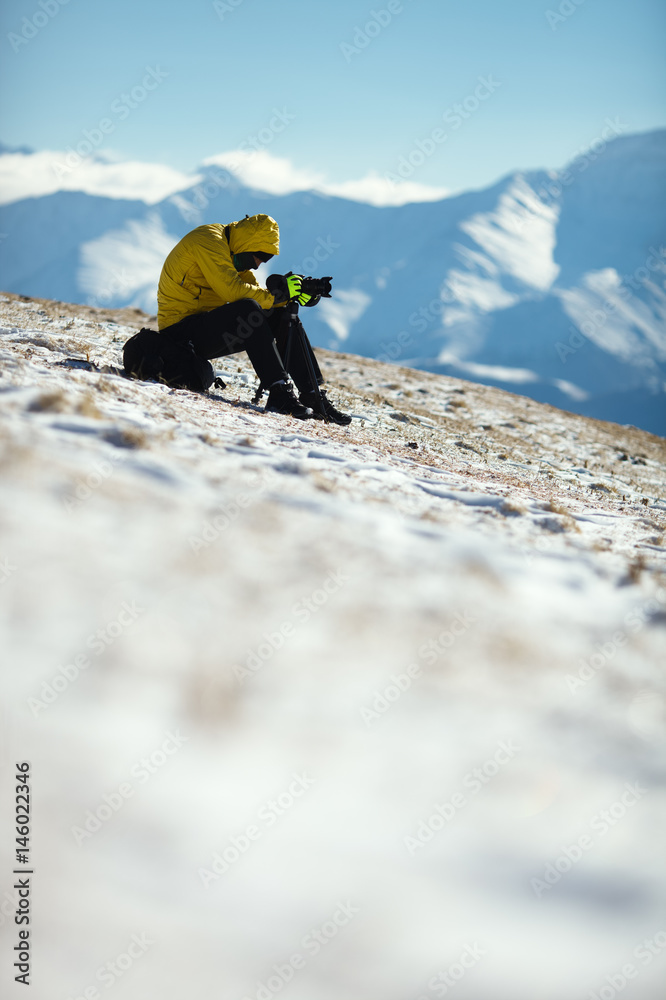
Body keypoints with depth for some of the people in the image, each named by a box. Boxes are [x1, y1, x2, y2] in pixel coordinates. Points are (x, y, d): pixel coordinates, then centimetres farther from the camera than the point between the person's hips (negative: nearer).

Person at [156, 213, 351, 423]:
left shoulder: (229, 250, 15)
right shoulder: (208, 240, -15)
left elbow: (254, 291, 10)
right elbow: (233, 291, -26)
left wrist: (295, 294, -6)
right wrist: (279, 293, -18)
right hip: (181, 331, -10)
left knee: (283, 316, 0)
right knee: (247, 308, -33)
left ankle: (314, 395, -2)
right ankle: (279, 391, -36)